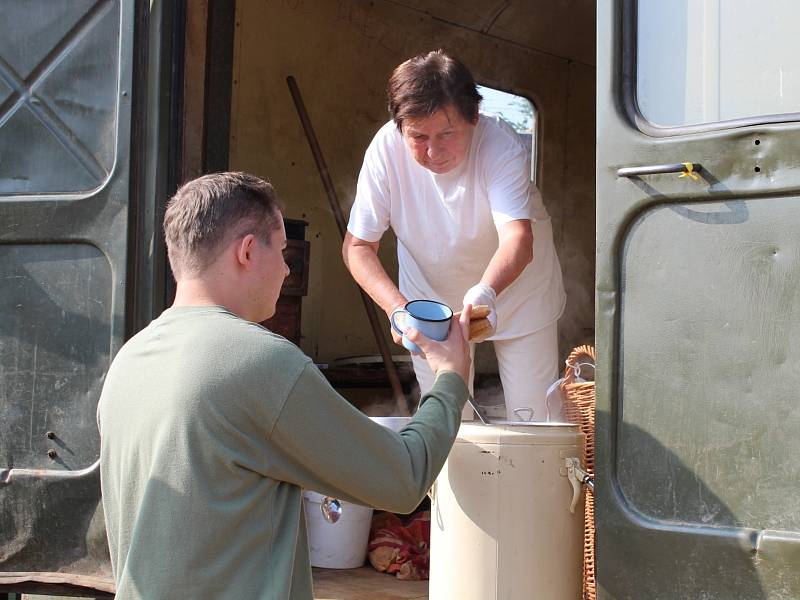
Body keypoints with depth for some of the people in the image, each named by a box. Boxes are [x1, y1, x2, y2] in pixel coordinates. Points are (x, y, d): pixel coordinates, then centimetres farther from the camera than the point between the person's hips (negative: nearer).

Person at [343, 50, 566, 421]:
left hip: (516, 291, -1)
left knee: (532, 418, 3)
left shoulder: (501, 146, -31)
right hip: (429, 299, 2)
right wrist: (397, 306, -36)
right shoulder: (386, 150, -25)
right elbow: (357, 246, -20)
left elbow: (518, 240, -43)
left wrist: (484, 294, -63)